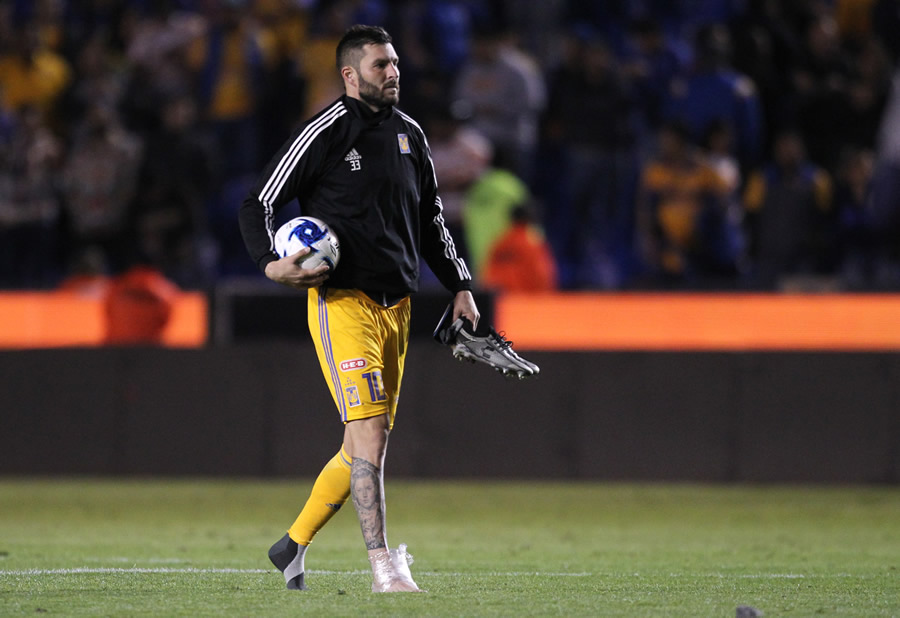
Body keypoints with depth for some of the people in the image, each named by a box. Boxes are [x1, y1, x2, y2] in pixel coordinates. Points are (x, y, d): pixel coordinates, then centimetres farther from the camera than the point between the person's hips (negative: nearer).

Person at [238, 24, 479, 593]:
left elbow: (430, 220, 25)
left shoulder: (409, 135, 14)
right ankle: (382, 565, -16)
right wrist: (271, 263, -21)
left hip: (397, 305, 7)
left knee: (367, 443, 9)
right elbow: (259, 205, -5)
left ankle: (294, 544, 25)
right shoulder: (326, 132, -7)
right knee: (369, 432, -16)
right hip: (342, 301, -7)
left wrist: (461, 286, 18)